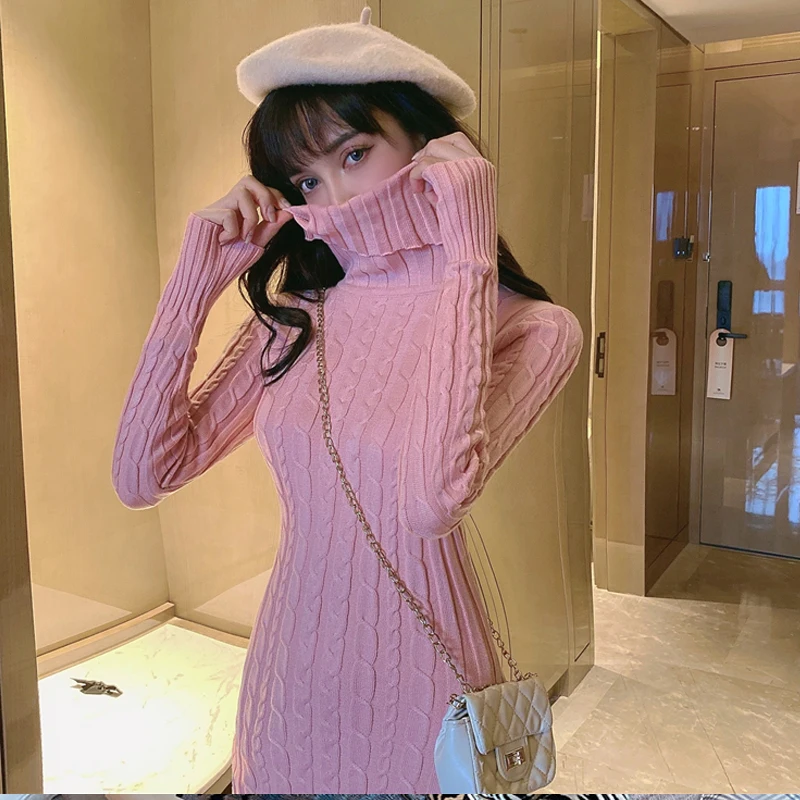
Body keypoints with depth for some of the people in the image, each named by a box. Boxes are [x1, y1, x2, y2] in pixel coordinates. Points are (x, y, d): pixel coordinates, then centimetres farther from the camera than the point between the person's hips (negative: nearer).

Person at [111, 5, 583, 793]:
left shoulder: (529, 327, -14)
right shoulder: (292, 315, -1)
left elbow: (433, 500, -32)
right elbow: (142, 475, -5)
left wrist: (466, 247, -27)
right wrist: (199, 273, -8)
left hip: (415, 697, -3)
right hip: (286, 681, 4)